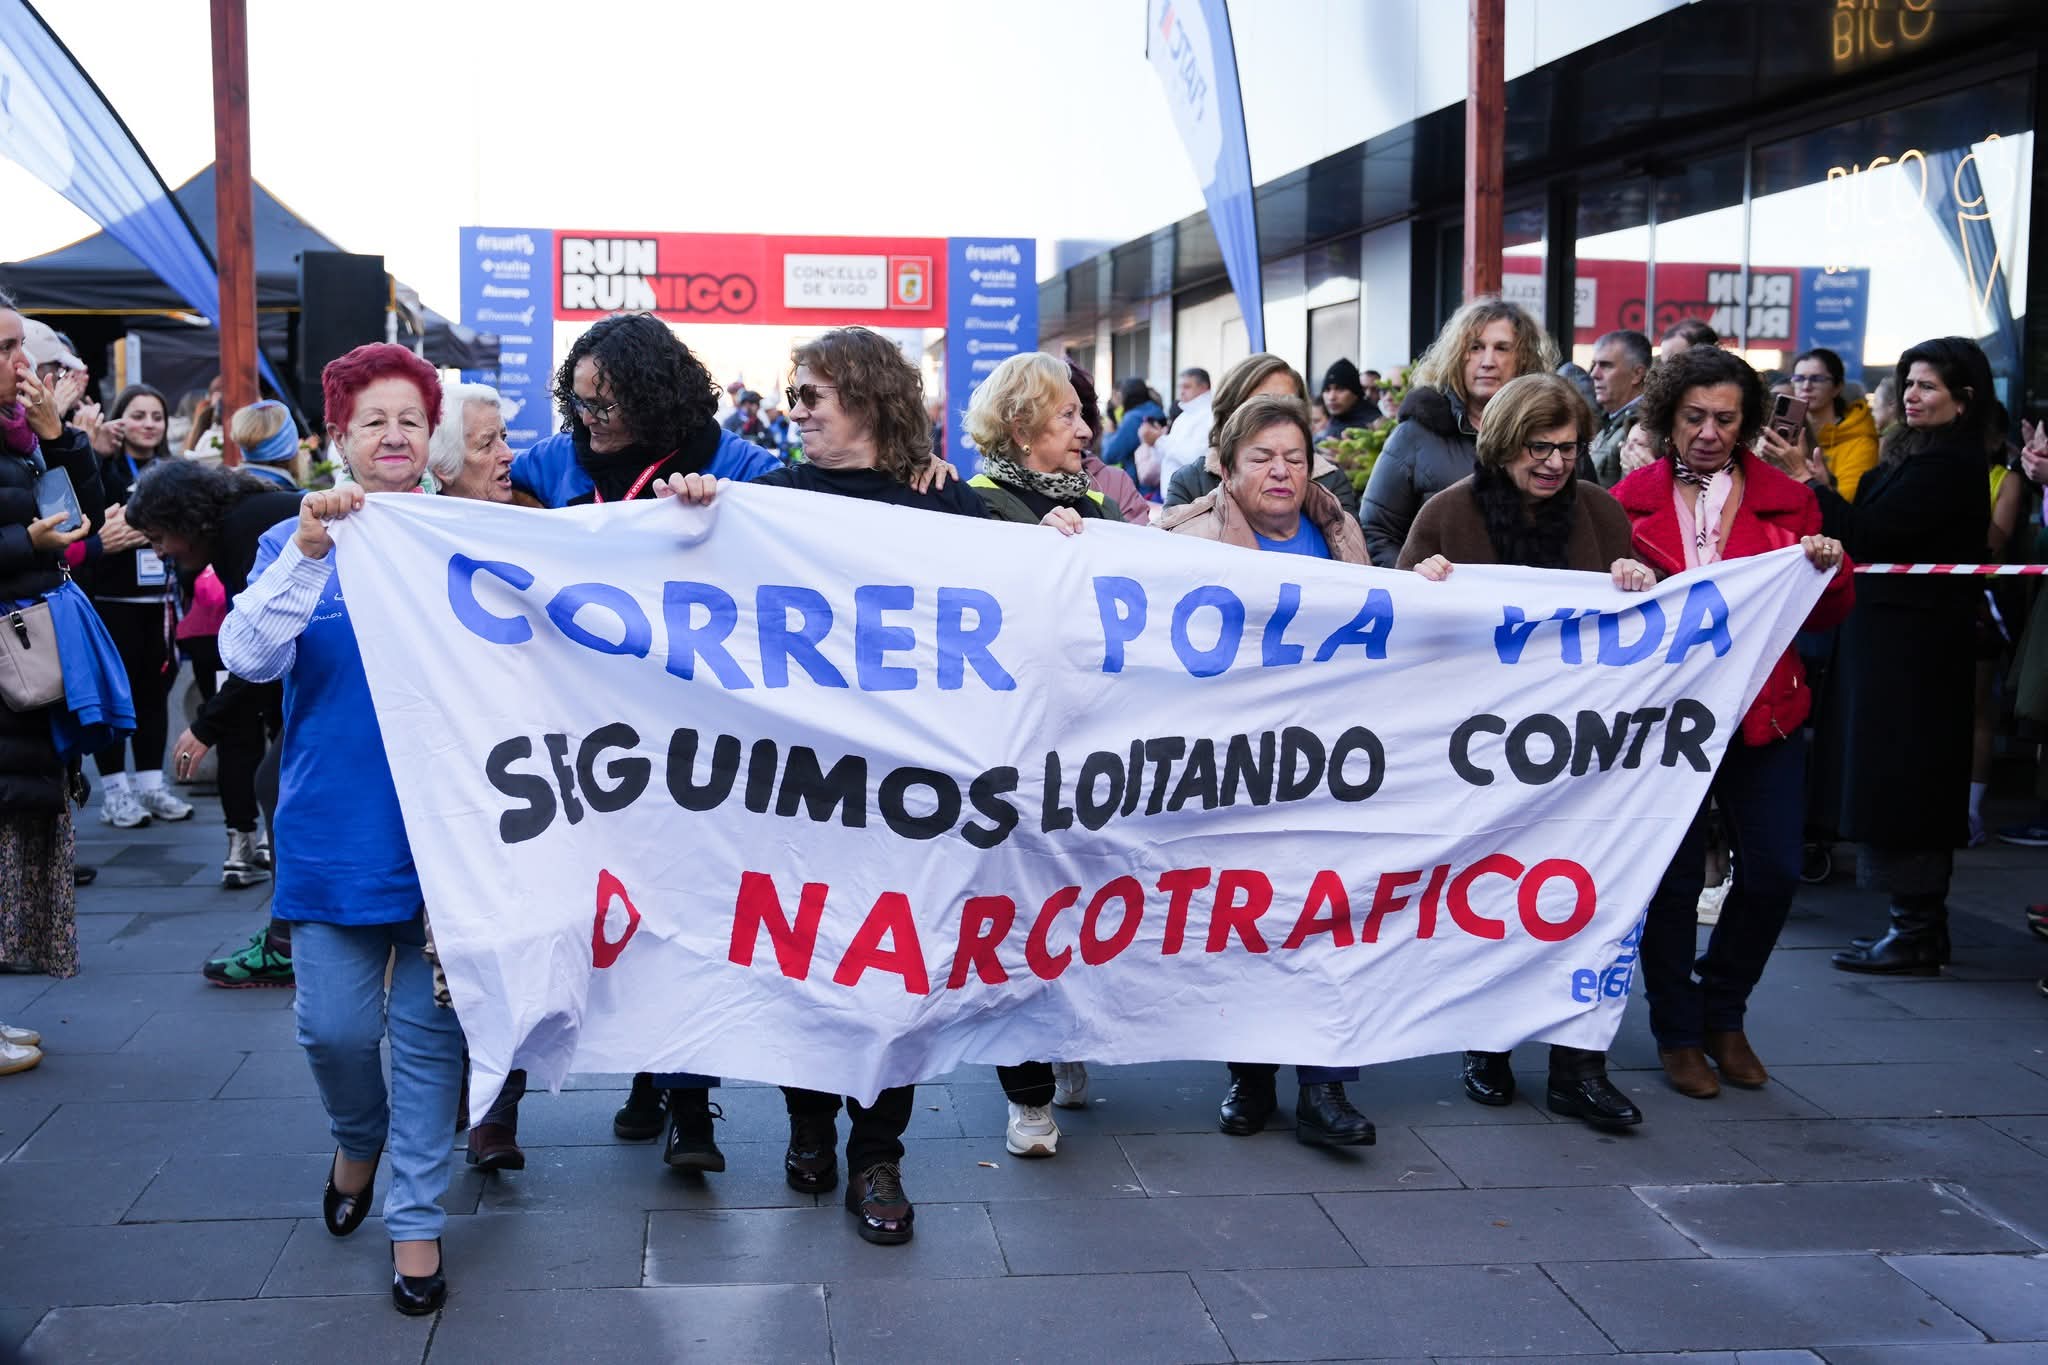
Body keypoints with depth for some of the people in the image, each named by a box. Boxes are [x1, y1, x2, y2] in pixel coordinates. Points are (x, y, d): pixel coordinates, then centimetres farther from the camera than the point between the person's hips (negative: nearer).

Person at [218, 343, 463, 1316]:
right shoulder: (299, 543, 4)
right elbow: (249, 656, -10)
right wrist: (306, 552, -23)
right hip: (335, 825, 0)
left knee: (428, 1028, 4)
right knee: (335, 1026, 2)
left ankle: (416, 1219, 17)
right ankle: (360, 1138, 35)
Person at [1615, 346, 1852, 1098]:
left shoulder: (1786, 499, 6)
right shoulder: (1631, 498, 2)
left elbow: (1824, 617, 9)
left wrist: (1830, 570, -11)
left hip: (1764, 716, 2)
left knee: (1773, 872, 0)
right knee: (1675, 876, 3)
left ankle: (1723, 1014, 24)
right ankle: (1677, 1032, 21)